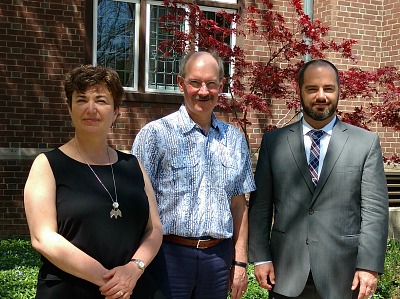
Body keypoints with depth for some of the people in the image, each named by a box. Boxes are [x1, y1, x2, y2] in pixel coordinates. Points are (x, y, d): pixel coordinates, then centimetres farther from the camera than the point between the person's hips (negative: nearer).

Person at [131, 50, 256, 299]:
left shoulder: (234, 139, 8)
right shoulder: (155, 134, -6)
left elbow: (238, 204, 11)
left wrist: (240, 261, 8)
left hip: (218, 257, 4)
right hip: (169, 253, -4)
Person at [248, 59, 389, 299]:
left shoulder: (366, 143, 2)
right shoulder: (274, 142, 5)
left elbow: (374, 209, -2)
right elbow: (260, 205, 5)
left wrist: (369, 266, -8)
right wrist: (260, 257, -1)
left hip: (342, 276, -1)